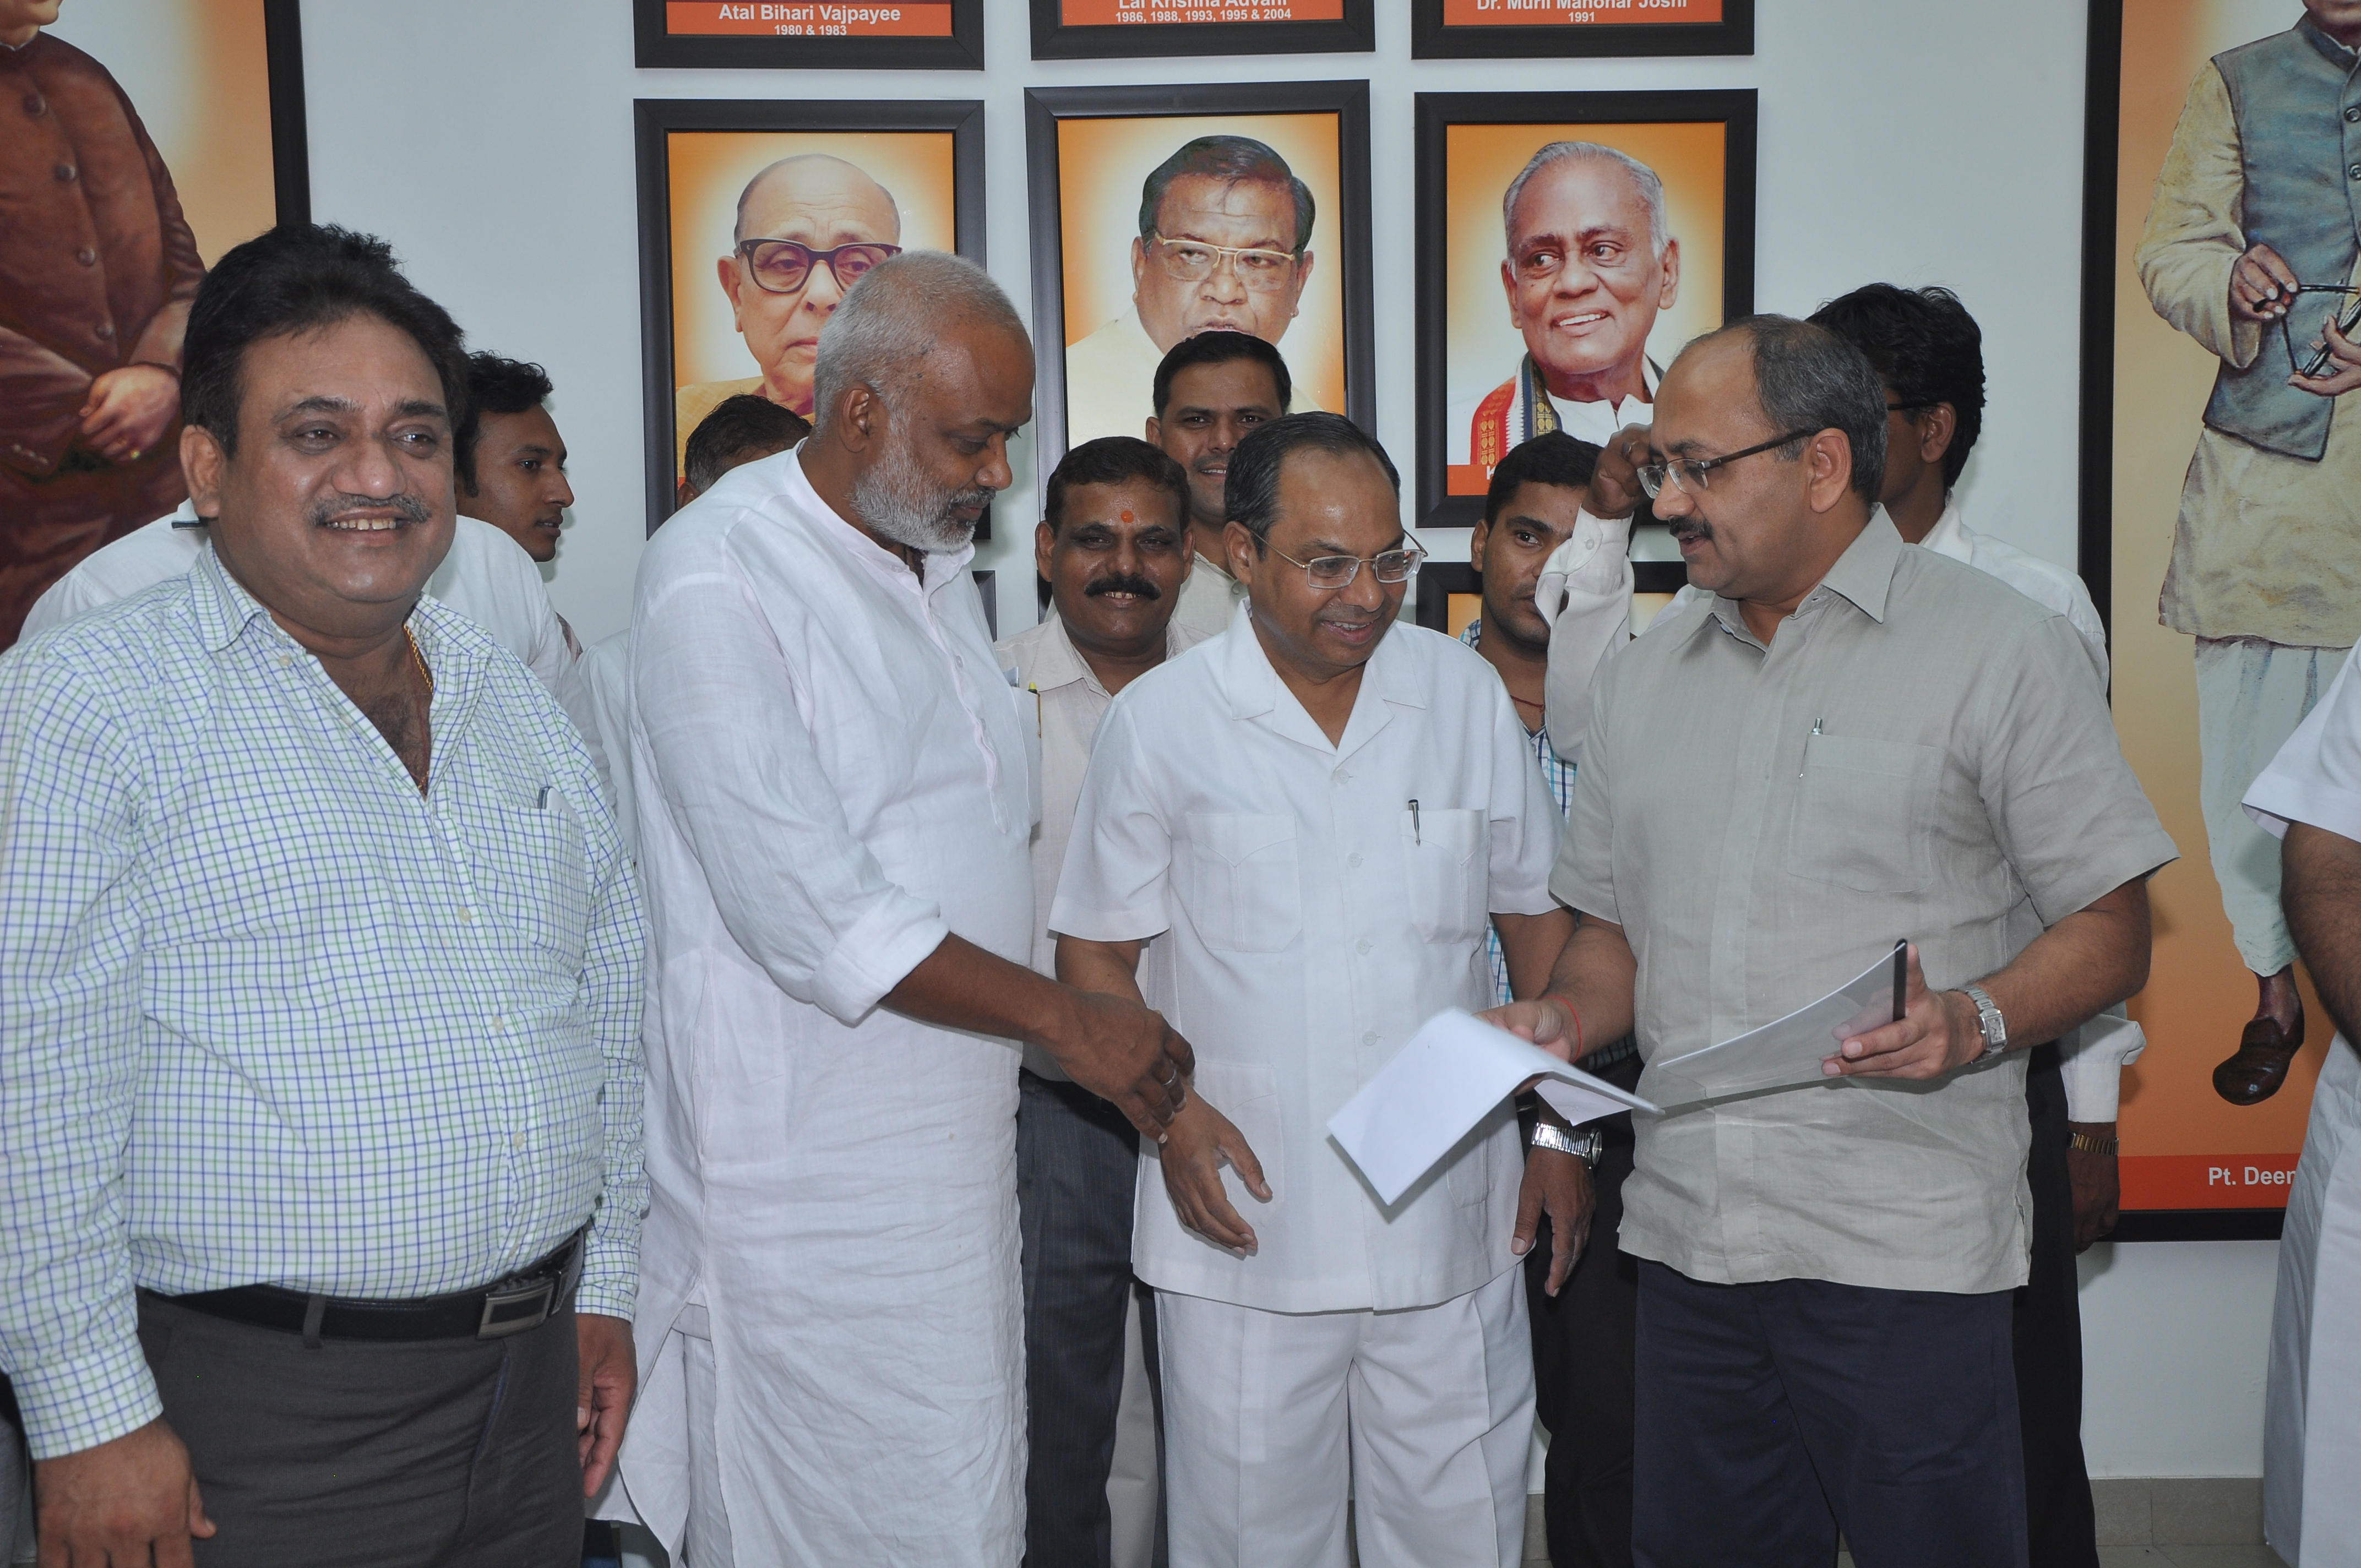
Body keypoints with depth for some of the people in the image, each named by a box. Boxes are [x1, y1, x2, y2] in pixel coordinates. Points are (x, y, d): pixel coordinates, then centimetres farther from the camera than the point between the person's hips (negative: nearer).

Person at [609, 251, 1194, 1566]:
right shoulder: (716, 581, -15)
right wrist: (1065, 1017, -17)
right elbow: (808, 910, -21)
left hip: (959, 1140, 8)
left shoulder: (940, 563, 13)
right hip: (808, 1173, -8)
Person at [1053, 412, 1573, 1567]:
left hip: (1448, 1224, 2)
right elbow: (1094, 954, 3)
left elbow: (1538, 912, 12)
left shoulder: (1466, 693, 4)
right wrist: (1168, 1111, -11)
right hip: (1242, 1221, -1)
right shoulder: (1158, 721, -3)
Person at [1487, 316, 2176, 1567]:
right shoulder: (1642, 678, 13)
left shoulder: (2000, 645, -2)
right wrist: (1567, 1019, -1)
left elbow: (2111, 930, -3)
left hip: (1905, 1252, -4)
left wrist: (1975, 1021, -21)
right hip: (1683, 1231, 5)